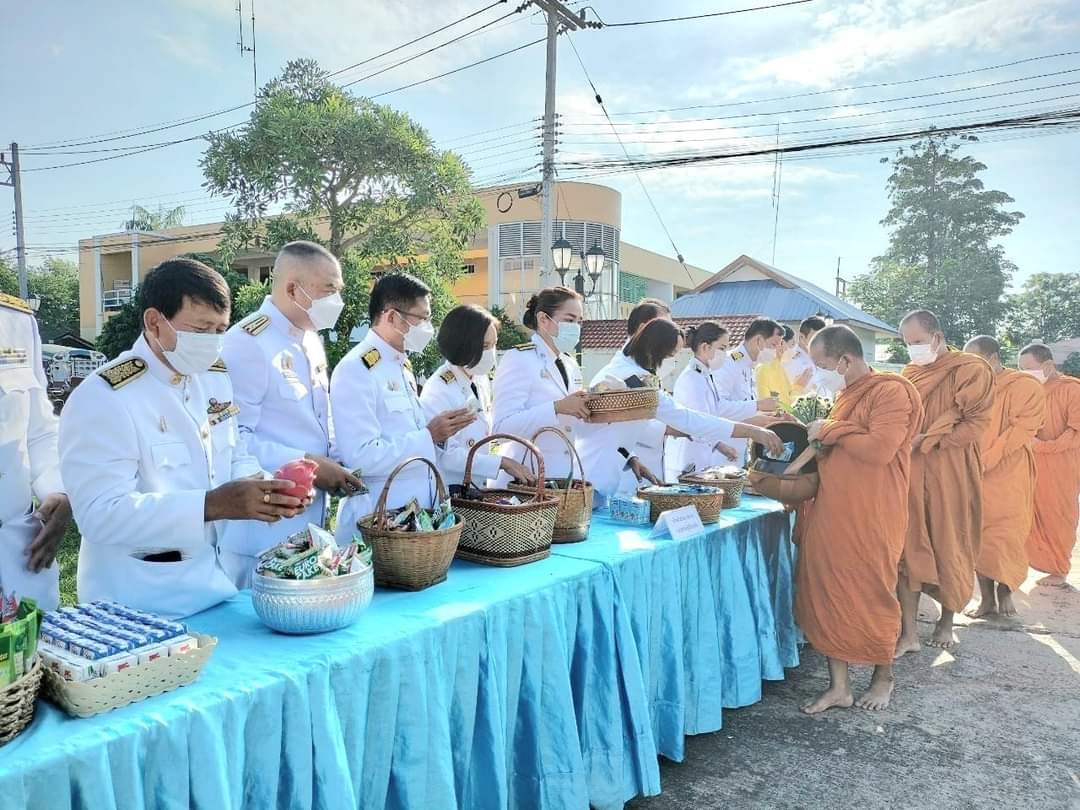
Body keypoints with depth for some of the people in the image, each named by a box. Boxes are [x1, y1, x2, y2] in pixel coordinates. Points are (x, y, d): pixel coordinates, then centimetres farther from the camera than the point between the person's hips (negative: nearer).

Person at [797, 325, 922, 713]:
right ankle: (839, 686, 18)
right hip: (832, 512, 8)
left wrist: (831, 429, -14)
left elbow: (879, 449, -24)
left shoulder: (890, 391, -12)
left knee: (872, 596, 7)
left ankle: (883, 677, 29)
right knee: (828, 594, 7)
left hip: (870, 517, -8)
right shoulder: (847, 394, 14)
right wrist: (817, 437, 9)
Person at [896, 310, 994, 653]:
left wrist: (926, 441, -16)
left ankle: (946, 622, 28)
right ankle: (909, 633, 2)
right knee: (908, 548, -1)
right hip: (910, 472, 4)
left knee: (949, 548, 7)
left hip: (951, 473, -4)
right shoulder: (909, 373, 11)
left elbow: (975, 424, -11)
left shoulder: (970, 370, -5)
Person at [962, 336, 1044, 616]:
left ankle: (1005, 592, 19)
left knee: (1006, 539, -3)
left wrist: (985, 461, -16)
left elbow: (1021, 431, -12)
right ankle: (987, 598, 11)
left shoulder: (1025, 387, -4)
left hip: (1008, 477, -4)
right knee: (979, 538, 2)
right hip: (974, 477, 4)